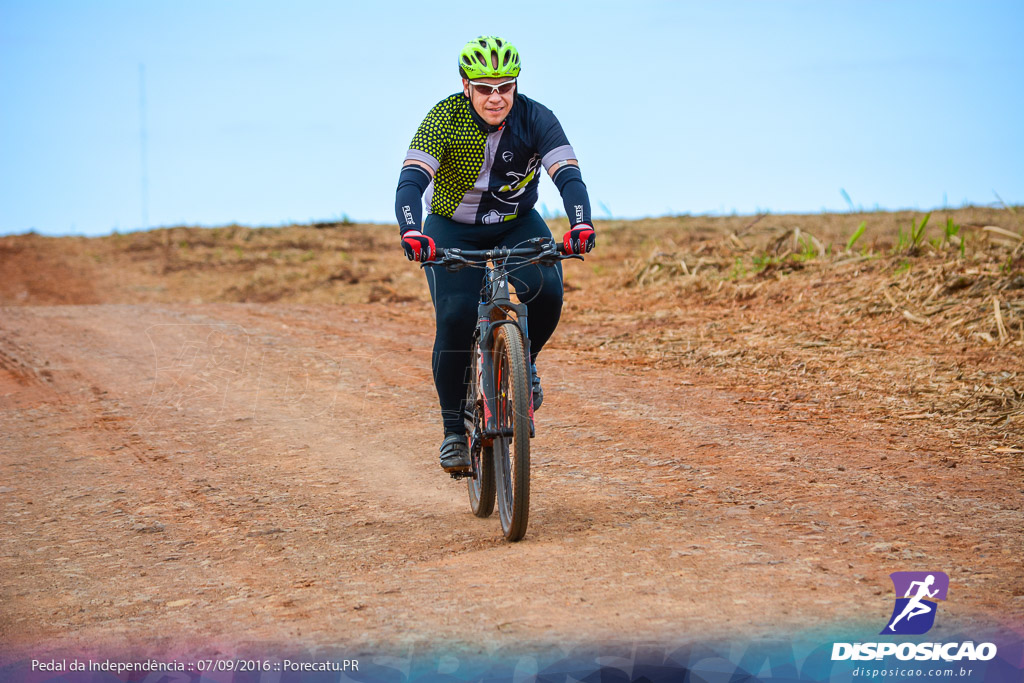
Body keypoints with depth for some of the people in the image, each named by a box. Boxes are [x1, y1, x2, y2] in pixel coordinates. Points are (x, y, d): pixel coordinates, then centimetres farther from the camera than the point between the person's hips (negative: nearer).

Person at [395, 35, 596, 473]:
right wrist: (412, 233, -51)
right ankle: (454, 430, -8)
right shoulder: (445, 118, -23)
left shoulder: (534, 118, -19)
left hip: (517, 224, 1)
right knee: (456, 318, -22)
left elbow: (568, 176, -29)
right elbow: (411, 182, -32)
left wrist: (580, 225, -48)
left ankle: (524, 362, 4)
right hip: (453, 229, -1)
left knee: (546, 291, -27)